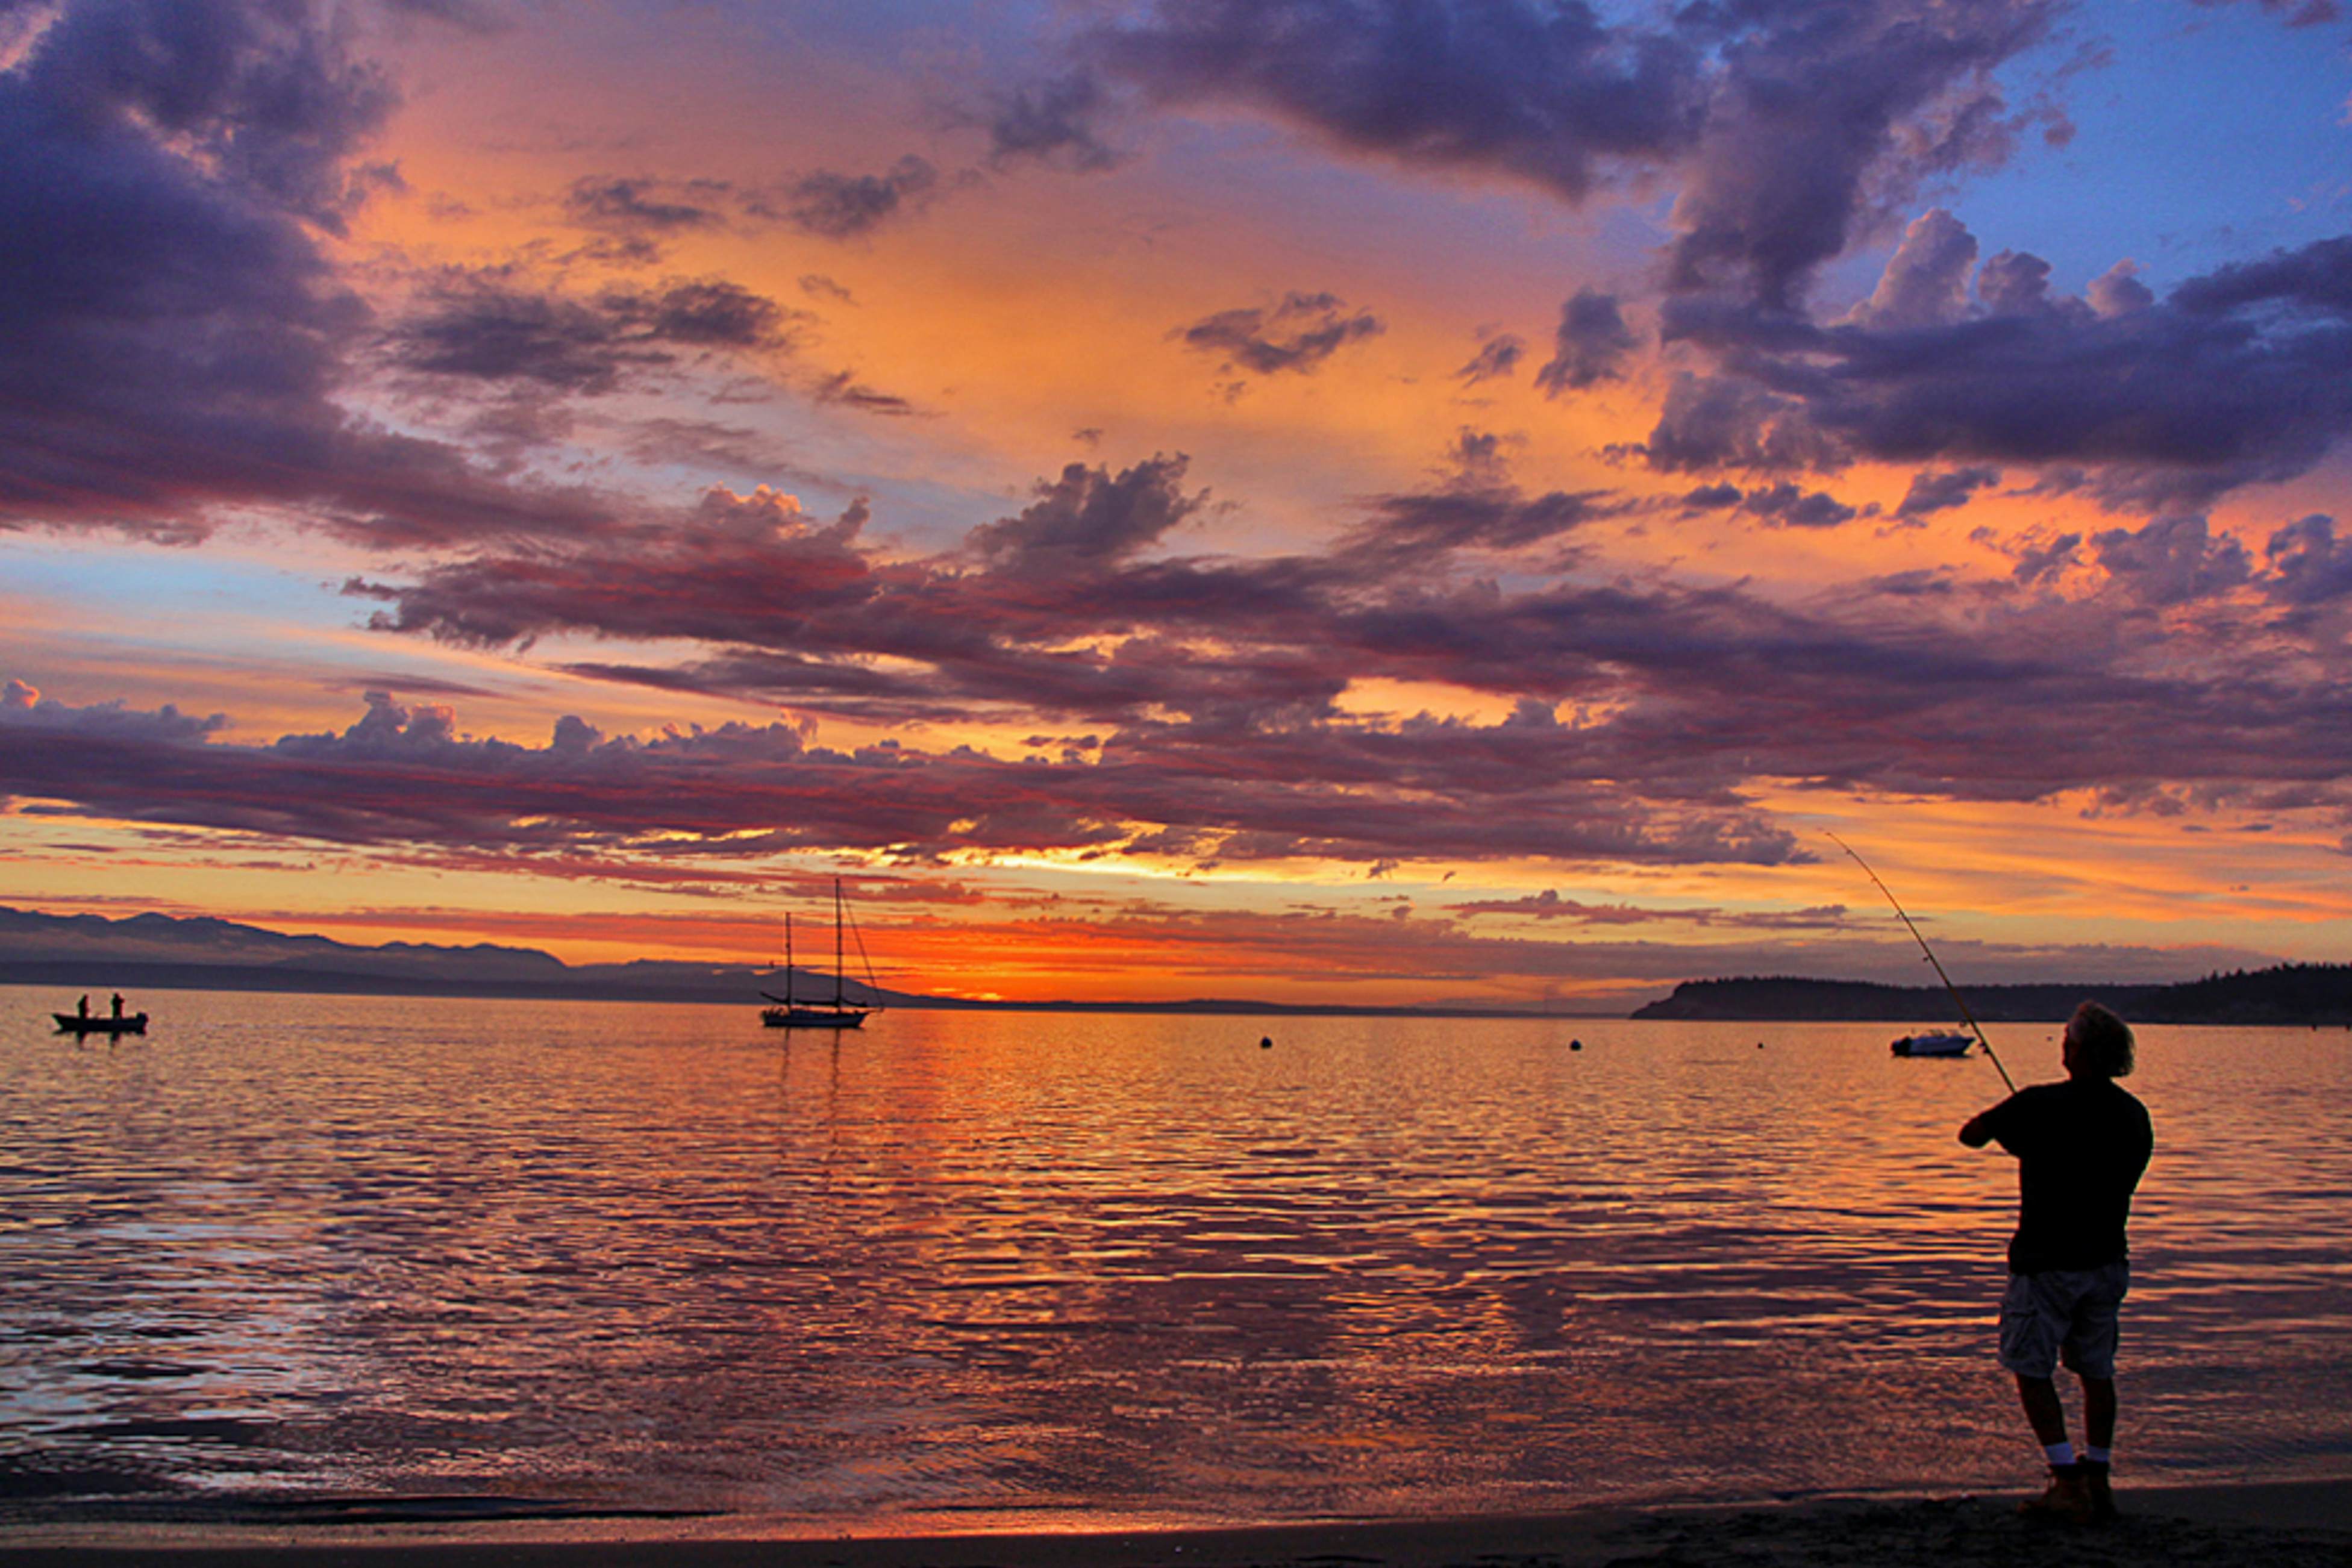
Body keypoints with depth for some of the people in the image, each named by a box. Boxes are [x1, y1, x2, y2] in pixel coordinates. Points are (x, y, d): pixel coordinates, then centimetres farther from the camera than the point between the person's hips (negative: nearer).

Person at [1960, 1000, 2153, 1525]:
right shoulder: (2134, 1115, 2)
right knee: (2096, 1372, 16)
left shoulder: (2040, 1106, -16)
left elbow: (1971, 1136, -3)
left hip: (2047, 1261, -6)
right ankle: (2097, 1483, 20)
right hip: (2106, 1260, 6)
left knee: (2032, 1371, 3)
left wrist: (2005, 1119, 18)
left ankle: (2070, 1487, -3)